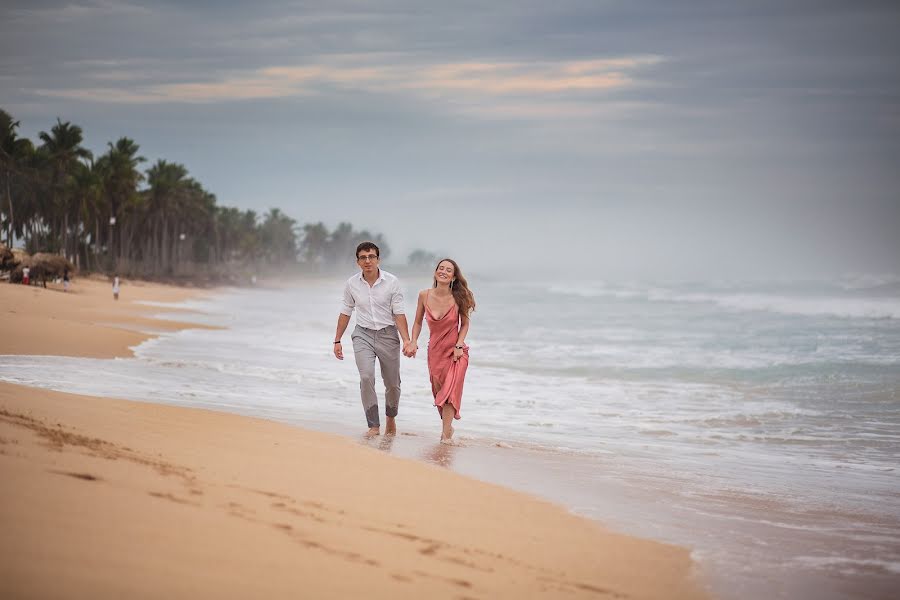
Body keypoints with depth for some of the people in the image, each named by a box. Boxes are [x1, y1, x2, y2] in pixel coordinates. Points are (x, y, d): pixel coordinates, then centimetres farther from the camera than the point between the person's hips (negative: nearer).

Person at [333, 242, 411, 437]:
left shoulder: (392, 282, -7)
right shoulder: (352, 284, -1)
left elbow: (399, 314, -7)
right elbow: (345, 313, 10)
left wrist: (407, 341, -16)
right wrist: (337, 341, 11)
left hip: (388, 334, 0)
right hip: (363, 335, 0)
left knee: (392, 383, 8)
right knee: (366, 377, -19)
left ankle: (391, 418, 36)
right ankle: (374, 425, -15)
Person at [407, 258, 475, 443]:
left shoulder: (458, 298, -13)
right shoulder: (424, 295, -7)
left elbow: (464, 324, 1)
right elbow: (418, 322, 7)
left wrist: (459, 345, -11)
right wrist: (413, 342, -6)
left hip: (456, 352, -3)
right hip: (435, 351, 3)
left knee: (449, 392, -12)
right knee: (438, 392, 12)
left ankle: (446, 435, -10)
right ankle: (447, 427, 34)